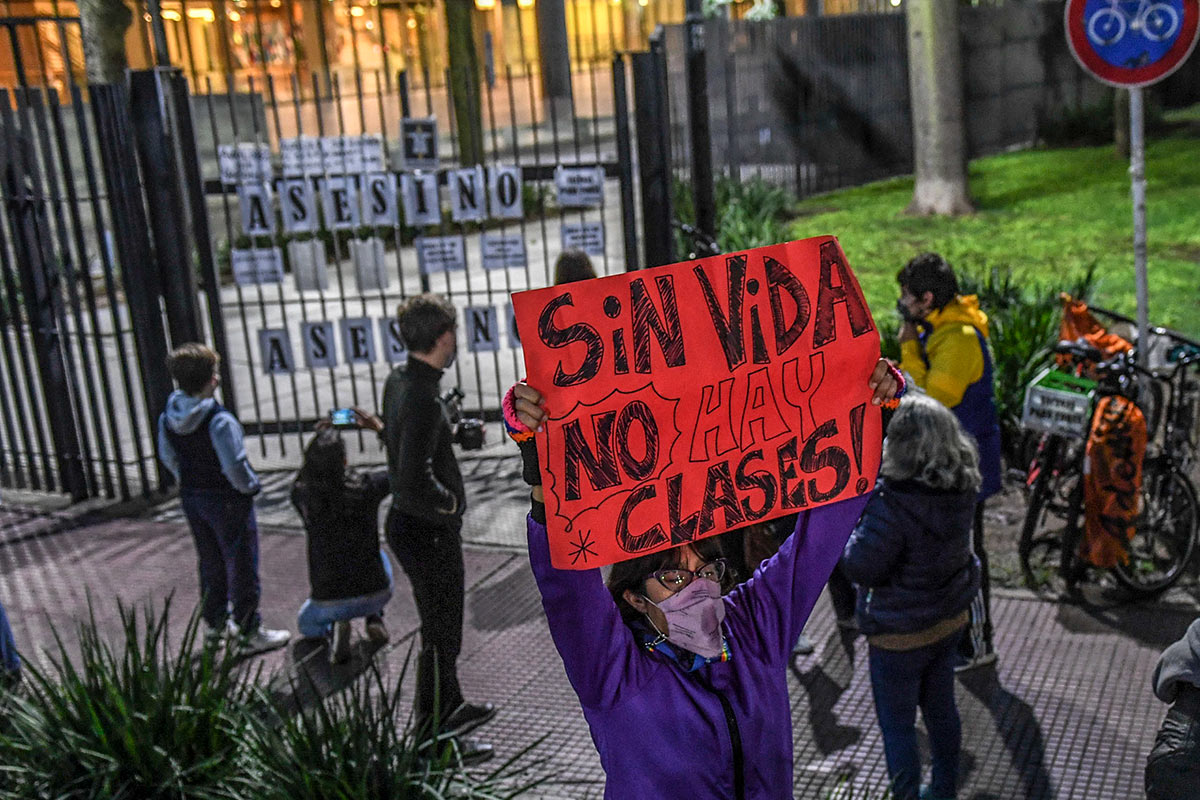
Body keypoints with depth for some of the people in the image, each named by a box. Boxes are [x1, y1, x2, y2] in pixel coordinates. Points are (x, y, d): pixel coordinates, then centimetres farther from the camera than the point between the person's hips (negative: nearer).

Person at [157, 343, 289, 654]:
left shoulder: (167, 418, -3)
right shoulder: (220, 421, -26)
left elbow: (168, 458, 10)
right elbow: (235, 466, -26)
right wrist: (250, 487, -8)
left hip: (191, 499, 7)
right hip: (227, 500, -7)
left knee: (210, 562, 21)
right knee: (241, 564, 5)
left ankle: (215, 623, 33)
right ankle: (249, 631, 12)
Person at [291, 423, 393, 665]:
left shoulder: (303, 495, -14)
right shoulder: (365, 487, -18)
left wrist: (318, 447, 12)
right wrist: (380, 428, 8)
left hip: (329, 601, 0)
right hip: (375, 594, 1)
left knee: (306, 624, 35)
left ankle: (333, 628, 0)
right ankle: (374, 618, 17)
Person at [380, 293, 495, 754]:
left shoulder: (398, 380, 4)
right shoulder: (422, 399, -27)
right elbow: (415, 481, -34)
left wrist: (459, 430, 13)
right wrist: (448, 502, -16)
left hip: (408, 524, 10)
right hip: (428, 532, -10)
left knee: (442, 628, 25)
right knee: (440, 635, 4)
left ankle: (451, 708, 43)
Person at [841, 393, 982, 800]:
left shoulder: (893, 502, -32)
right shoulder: (961, 489, -11)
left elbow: (861, 569, -26)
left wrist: (857, 519, -13)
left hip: (899, 633, -7)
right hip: (949, 619, 7)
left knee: (897, 725, 12)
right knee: (941, 708, 25)